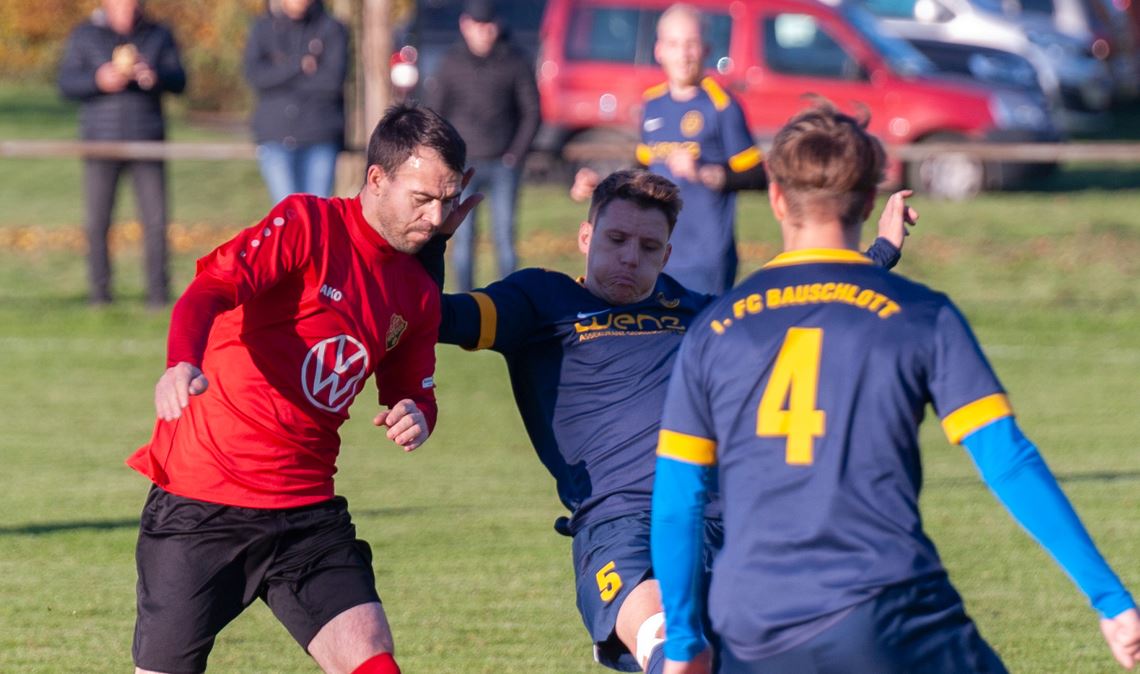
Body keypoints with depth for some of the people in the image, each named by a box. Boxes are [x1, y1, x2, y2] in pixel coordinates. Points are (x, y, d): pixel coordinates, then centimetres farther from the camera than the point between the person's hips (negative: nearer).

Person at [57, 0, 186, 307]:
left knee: (156, 221, -6)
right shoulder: (85, 36, 5)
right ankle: (99, 296, 4)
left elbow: (179, 81, 2)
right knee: (96, 224, -4)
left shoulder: (159, 36, 9)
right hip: (101, 140, -1)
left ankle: (158, 294, 0)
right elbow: (67, 82, -2)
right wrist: (99, 80, -22)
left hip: (146, 142, 1)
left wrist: (154, 76, -20)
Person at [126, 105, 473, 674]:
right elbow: (213, 287, -22)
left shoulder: (418, 294, 10)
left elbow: (413, 394, 24)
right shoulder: (307, 224, -9)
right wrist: (182, 362, -44)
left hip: (308, 512, 5)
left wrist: (415, 418, -3)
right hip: (200, 504, -5)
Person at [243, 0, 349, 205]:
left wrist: (279, 78, -5)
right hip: (276, 137, 1)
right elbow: (254, 73, -5)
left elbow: (332, 80, -10)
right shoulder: (263, 28, 9)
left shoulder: (332, 29, 3)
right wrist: (299, 65, -11)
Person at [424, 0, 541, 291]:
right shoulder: (452, 63, 0)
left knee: (504, 234, -1)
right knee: (463, 235, -2)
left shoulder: (515, 62, -1)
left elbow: (531, 111, 5)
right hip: (464, 165, 0)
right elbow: (433, 111, 6)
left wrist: (516, 153, -4)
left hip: (503, 165, 0)